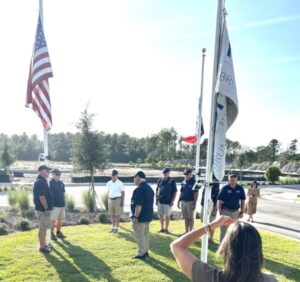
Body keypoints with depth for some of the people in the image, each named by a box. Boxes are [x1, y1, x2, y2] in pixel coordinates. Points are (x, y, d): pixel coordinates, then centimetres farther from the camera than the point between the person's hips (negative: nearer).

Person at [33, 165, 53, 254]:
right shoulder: (40, 182, -19)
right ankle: (42, 247, 4)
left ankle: (43, 244, 25)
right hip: (43, 209, -10)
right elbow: (41, 197, -24)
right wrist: (46, 209, -22)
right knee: (43, 228, -3)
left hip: (43, 209, 10)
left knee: (43, 228, 16)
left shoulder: (42, 181, 14)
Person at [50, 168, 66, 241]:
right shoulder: (51, 183, -9)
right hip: (55, 205, -7)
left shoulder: (61, 183, 11)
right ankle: (52, 234, 7)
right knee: (53, 220, -2)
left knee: (60, 220, 13)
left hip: (62, 204, 7)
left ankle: (58, 232, 24)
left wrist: (64, 202, 16)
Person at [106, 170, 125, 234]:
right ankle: (113, 227, 24)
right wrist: (109, 200, 12)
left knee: (117, 215, 1)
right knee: (112, 215, 11)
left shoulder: (120, 183, -9)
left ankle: (117, 228, 10)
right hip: (110, 200, 5)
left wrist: (122, 201, -13)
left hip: (117, 200, -5)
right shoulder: (109, 183, 6)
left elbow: (123, 193, -7)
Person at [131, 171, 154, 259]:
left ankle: (141, 254, 6)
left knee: (139, 235, 0)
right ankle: (146, 252, 25)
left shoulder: (139, 189, -21)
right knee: (145, 234, 17)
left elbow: (138, 205, -25)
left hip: (140, 217, -9)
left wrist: (135, 217, -21)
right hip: (148, 216, 9)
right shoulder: (150, 188, 10)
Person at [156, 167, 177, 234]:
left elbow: (175, 192, -5)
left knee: (167, 215, 5)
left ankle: (166, 229, 17)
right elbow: (157, 190, 14)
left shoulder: (171, 181, -5)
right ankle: (162, 228, 24)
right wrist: (156, 199, 9)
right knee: (161, 215, 11)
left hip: (167, 202, -4)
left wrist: (172, 201, -10)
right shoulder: (160, 180, 7)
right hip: (160, 201, 4)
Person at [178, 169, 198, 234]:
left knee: (191, 218, 2)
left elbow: (196, 193, -12)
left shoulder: (194, 182, -9)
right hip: (183, 202, 6)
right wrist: (179, 201, 13)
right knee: (186, 218, 12)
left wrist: (194, 203, -18)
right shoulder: (183, 182, 11)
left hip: (190, 202, -6)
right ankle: (186, 232, 20)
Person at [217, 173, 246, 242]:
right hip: (225, 211, -3)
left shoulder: (240, 189, -1)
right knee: (224, 228, 1)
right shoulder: (225, 188, -9)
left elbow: (242, 201, 9)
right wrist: (220, 213, -10)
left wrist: (242, 212, 4)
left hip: (235, 211, 3)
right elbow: (219, 201, -6)